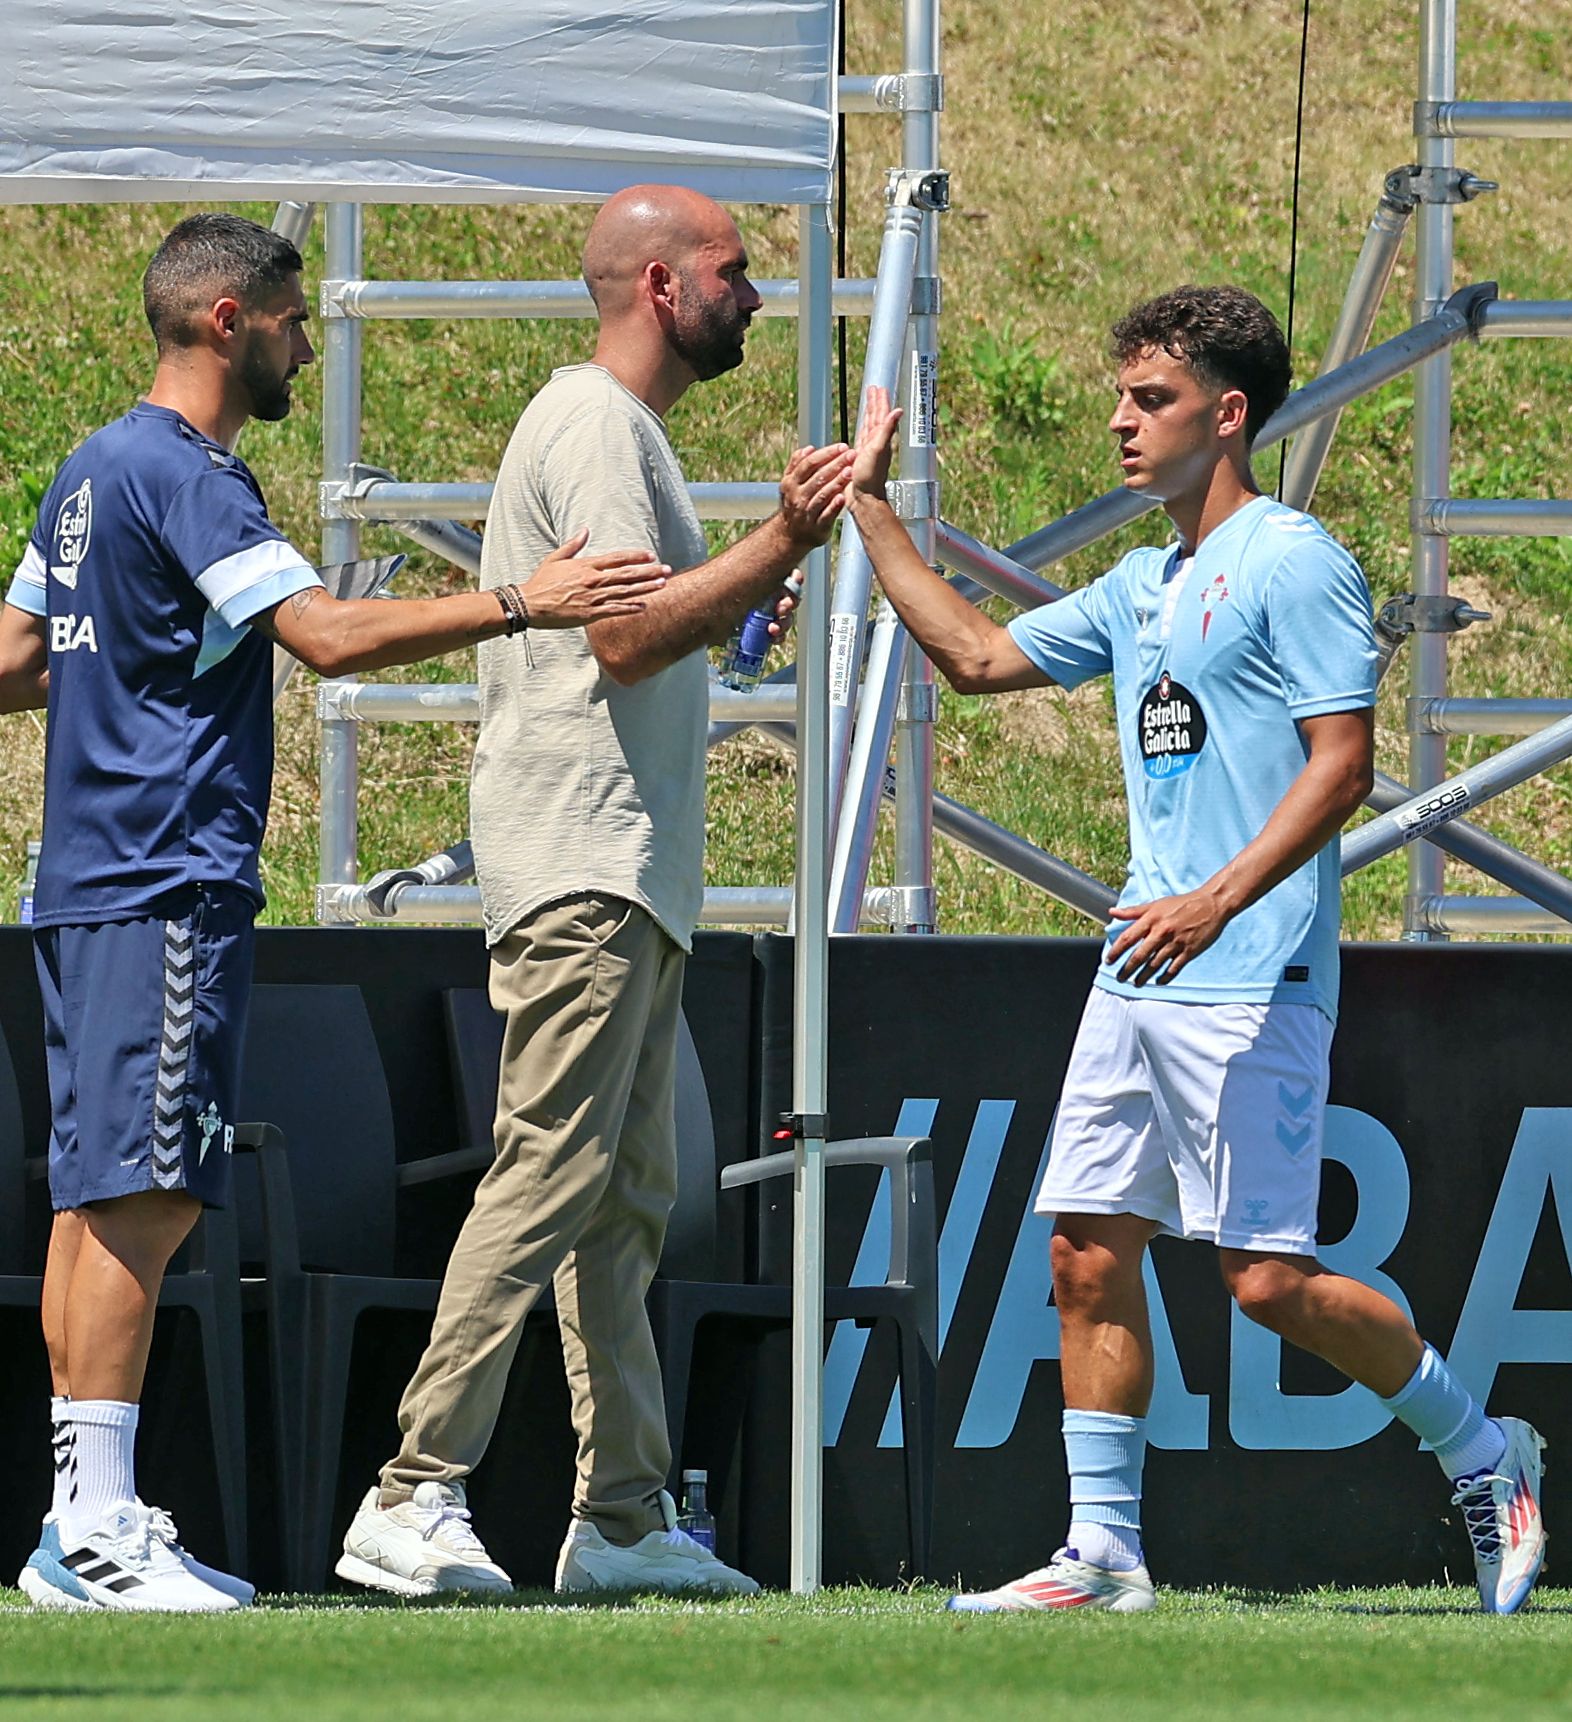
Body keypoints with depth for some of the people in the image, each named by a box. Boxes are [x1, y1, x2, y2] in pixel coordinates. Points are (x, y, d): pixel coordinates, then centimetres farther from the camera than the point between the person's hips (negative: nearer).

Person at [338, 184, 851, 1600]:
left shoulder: (622, 428, 23)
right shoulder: (593, 426, -10)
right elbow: (626, 637, -20)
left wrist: (773, 561, 19)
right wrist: (781, 547, -20)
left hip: (628, 878, 11)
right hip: (581, 865, -11)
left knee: (626, 1204, 10)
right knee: (550, 1178, -16)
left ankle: (624, 1519, 11)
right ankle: (415, 1503, -20)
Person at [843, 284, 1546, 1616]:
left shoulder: (1295, 564, -8)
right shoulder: (1142, 591, 17)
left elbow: (1342, 765, -15)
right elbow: (975, 656, 26)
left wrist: (1217, 902, -24)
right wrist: (869, 506, 24)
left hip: (1251, 983, -8)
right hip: (1139, 977, 8)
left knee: (1268, 1278, -9)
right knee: (1089, 1254, 2)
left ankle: (1483, 1456, 10)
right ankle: (1102, 1554, 6)